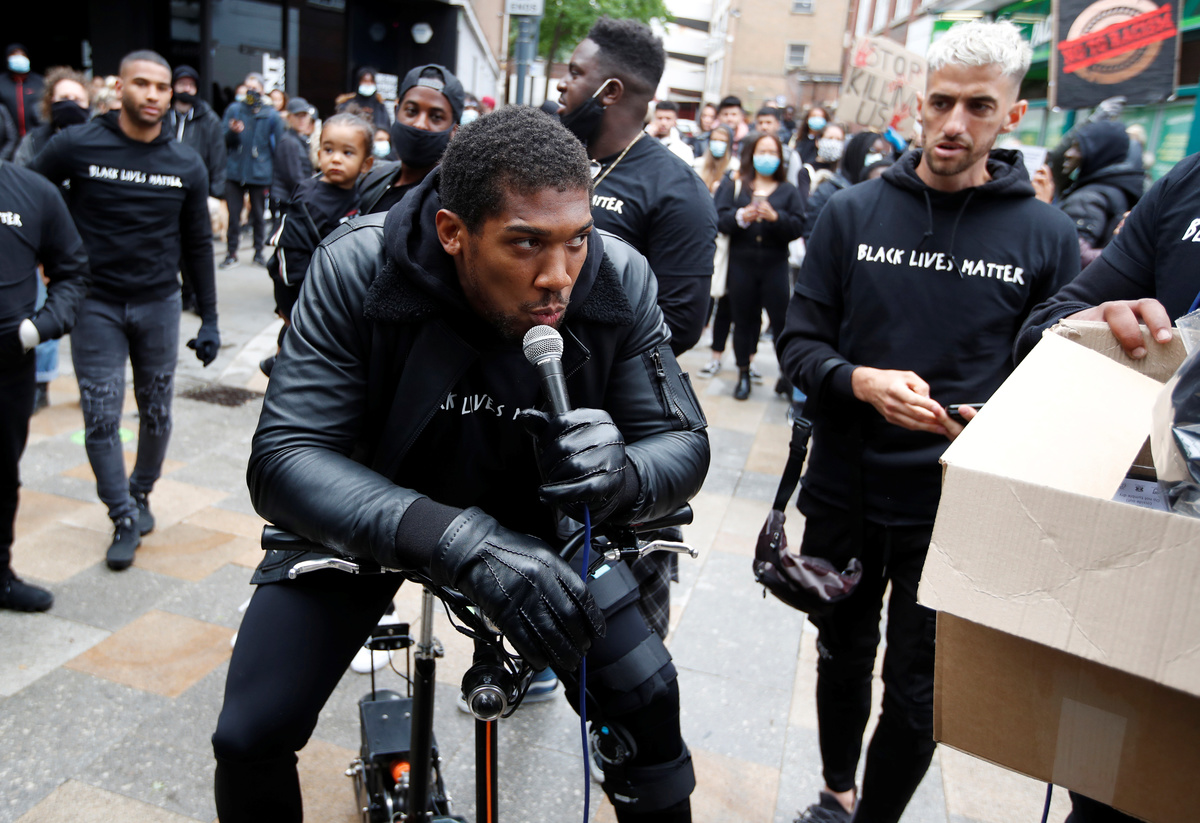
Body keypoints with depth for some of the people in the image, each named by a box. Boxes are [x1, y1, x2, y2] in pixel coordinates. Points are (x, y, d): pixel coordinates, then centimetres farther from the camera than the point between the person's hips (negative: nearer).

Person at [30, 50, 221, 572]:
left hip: (159, 304, 2)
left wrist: (209, 319, 4)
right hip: (96, 305, -2)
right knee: (101, 419, -2)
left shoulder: (187, 166, 1)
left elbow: (198, 245, 6)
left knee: (156, 414, 11)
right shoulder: (77, 146, -7)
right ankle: (124, 519, 13)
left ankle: (141, 494, 35)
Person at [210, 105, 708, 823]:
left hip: (534, 515, 2)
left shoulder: (620, 280, -22)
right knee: (251, 739, -7)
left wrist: (623, 476, -41)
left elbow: (685, 442, -15)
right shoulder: (357, 270, -28)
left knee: (647, 705, -5)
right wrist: (457, 542, -48)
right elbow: (285, 458, -32)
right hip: (366, 511, -1)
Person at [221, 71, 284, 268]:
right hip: (235, 171, 1)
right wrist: (233, 132, -15)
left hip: (260, 173, -1)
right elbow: (225, 141, 8)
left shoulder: (271, 115, 2)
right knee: (233, 213, 1)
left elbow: (278, 146, 6)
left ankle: (259, 251, 20)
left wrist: (275, 175, 2)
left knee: (259, 215, 8)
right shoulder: (234, 109, 6)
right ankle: (232, 252, 10)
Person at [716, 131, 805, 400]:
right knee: (744, 319, 7)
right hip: (741, 265, 0)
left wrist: (775, 217, -19)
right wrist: (741, 217, -22)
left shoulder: (789, 191, 10)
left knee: (782, 319, -5)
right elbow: (720, 220, -4)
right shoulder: (733, 186, 9)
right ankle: (743, 374, 20)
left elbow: (797, 226, -2)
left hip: (775, 266, 0)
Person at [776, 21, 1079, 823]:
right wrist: (863, 382, -20)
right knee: (842, 655, 21)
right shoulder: (854, 211, -2)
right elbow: (800, 342, -1)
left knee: (919, 691, 11)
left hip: (955, 505, -1)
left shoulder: (1047, 235, -4)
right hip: (844, 490, 2)